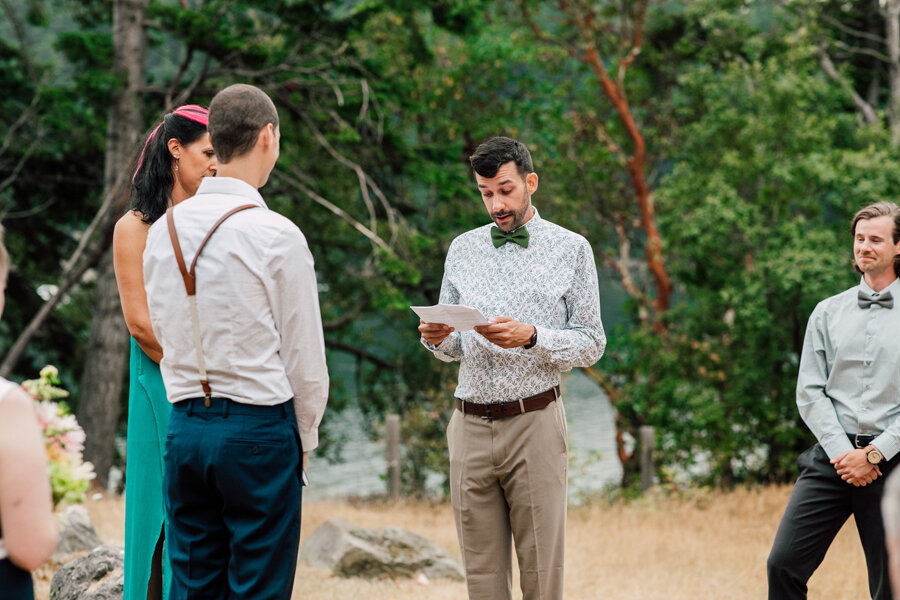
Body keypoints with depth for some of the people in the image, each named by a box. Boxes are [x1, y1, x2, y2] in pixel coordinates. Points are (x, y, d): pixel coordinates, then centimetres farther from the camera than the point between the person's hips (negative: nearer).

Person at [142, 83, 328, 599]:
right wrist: (305, 438, 8)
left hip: (185, 427, 5)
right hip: (259, 429, -5)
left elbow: (164, 337, 13)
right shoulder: (277, 236, -11)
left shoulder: (164, 229, 6)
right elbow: (305, 357, -6)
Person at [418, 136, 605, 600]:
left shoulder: (571, 250, 4)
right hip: (470, 423, 3)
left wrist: (531, 337, -16)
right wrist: (436, 339, -5)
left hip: (534, 422, -3)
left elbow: (591, 345, 0)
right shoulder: (462, 250, 14)